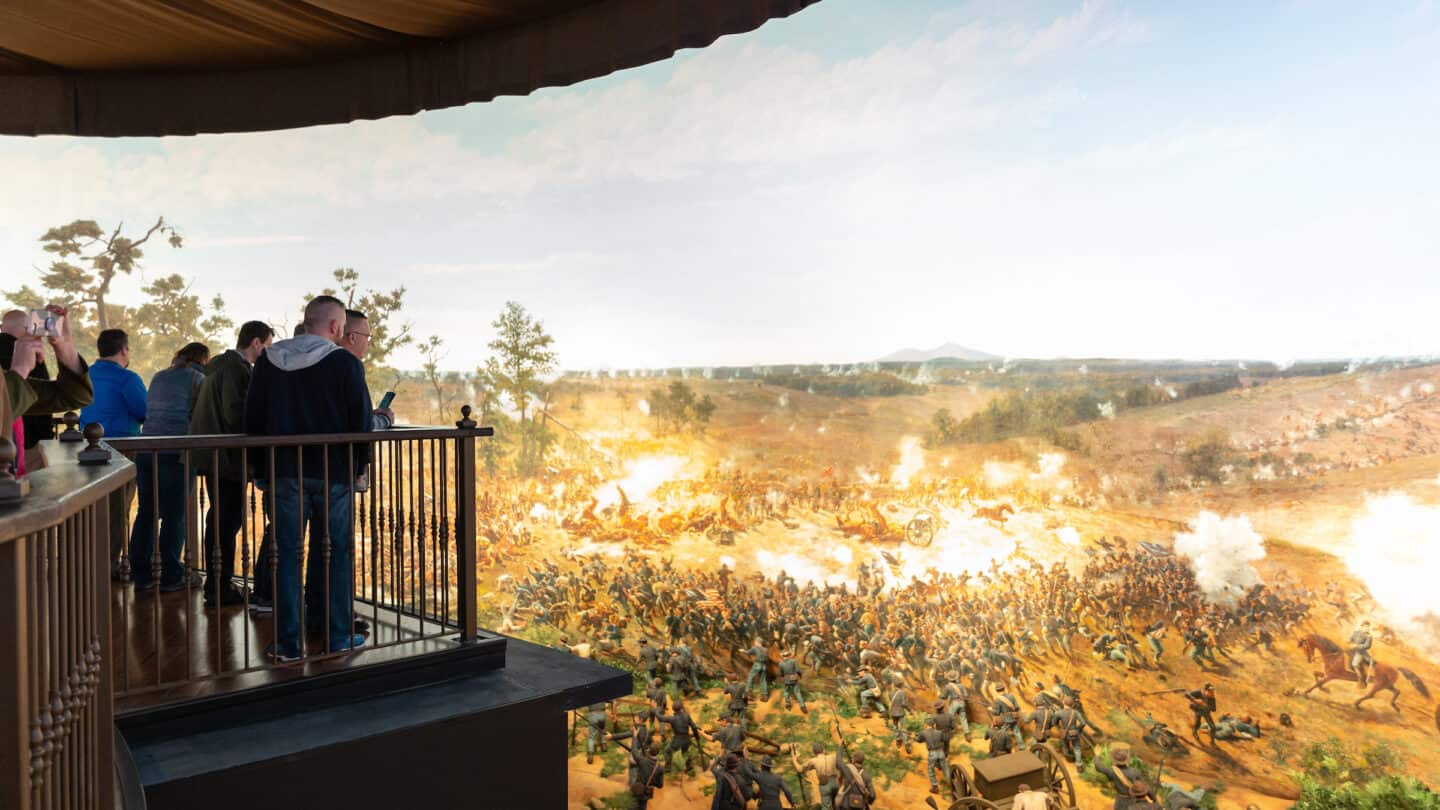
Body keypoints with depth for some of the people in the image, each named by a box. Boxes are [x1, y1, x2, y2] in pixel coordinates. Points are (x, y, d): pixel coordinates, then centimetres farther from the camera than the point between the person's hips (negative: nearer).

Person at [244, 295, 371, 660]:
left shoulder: (267, 362, 4)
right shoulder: (344, 363, -9)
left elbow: (252, 421, 7)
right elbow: (362, 422, -9)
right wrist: (359, 464, 6)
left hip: (286, 474, 3)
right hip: (334, 473, -3)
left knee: (287, 554, 9)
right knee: (338, 554, 9)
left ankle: (288, 641, 11)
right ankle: (339, 636, 14)